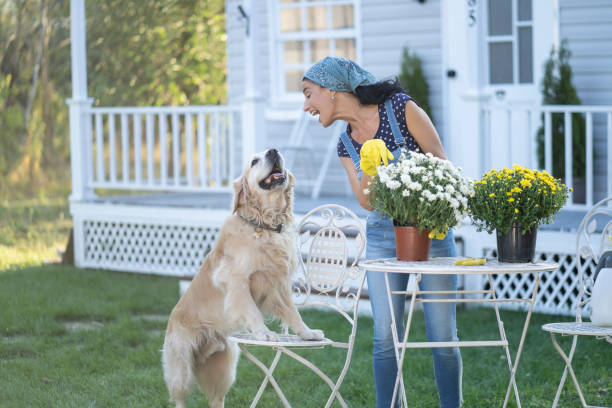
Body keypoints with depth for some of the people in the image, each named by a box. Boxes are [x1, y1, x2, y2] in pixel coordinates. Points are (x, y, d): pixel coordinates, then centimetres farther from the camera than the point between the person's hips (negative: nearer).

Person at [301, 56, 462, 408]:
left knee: (443, 335, -4)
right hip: (383, 236, 4)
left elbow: (442, 164, -5)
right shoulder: (346, 145, 7)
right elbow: (367, 202, 1)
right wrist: (368, 177, -20)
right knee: (386, 338, 0)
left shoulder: (400, 108, -9)